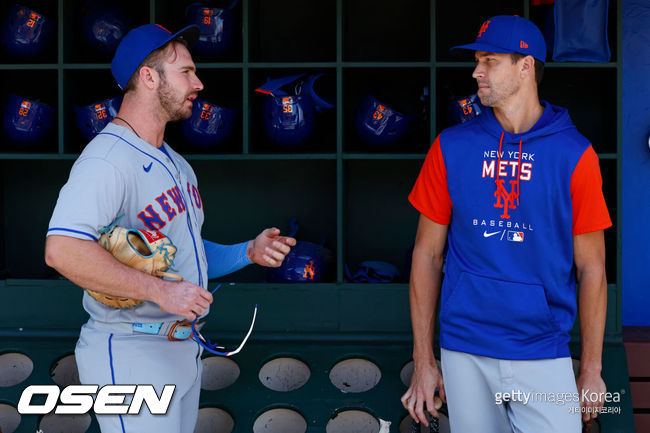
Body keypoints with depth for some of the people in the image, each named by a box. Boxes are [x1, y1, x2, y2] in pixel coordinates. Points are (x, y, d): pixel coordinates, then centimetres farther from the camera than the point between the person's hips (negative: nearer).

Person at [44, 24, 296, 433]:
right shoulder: (108, 158, -18)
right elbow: (62, 250, -32)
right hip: (132, 354, -9)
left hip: (183, 348, 9)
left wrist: (249, 252, 4)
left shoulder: (174, 163, 15)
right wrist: (160, 291, -29)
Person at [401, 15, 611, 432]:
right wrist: (424, 361, 4)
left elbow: (591, 269, 1)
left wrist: (592, 370, 2)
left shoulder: (574, 155, -2)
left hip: (544, 357, -1)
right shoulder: (450, 148, 2)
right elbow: (428, 255, 5)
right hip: (464, 355, 1)